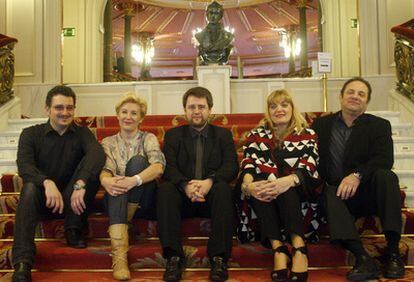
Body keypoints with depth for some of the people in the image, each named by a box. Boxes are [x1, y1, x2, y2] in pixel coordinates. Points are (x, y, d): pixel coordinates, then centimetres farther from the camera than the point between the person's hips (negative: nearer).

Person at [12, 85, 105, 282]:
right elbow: (24, 166, -18)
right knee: (30, 187, -33)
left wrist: (80, 184, -39)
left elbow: (98, 154, -21)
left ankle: (74, 229, -14)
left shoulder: (82, 133, 2)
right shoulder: (31, 134, 0)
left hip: (72, 199, 1)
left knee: (91, 164, -20)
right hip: (42, 200, -1)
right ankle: (22, 262, -41)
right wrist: (47, 182, -40)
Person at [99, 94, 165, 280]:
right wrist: (106, 181, -31)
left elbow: (159, 167, -13)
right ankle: (119, 256, -50)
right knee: (116, 183, -34)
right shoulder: (108, 143, 13)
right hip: (118, 198, 1)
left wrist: (135, 180, -32)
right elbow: (105, 171, -5)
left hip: (143, 200, -1)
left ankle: (126, 221, -17)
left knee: (137, 161, -24)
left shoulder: (148, 138, 6)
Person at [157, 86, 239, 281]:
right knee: (165, 189, -30)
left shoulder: (223, 135, 15)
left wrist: (210, 181, -24)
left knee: (223, 188, -33)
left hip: (211, 196, 0)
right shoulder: (173, 135, 15)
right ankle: (174, 257, -32)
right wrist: (186, 185, -25)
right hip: (183, 195, 1)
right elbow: (168, 167, -2)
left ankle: (219, 257, -31)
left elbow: (232, 167, -1)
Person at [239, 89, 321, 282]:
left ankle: (298, 246, -43)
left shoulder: (307, 135, 8)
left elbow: (308, 167, -9)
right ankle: (278, 248, -41)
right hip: (264, 200, 1)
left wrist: (288, 181, -32)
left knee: (285, 188, -34)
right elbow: (249, 165, -3)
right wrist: (248, 185, -27)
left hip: (298, 190, -1)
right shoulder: (256, 135, 14)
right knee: (259, 183, -32)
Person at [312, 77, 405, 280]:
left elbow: (384, 159, -9)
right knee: (328, 194, -32)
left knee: (385, 176, -30)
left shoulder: (379, 125, 8)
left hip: (368, 193, 0)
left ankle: (393, 252, -29)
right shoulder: (321, 124, 15)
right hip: (338, 195, 1)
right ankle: (362, 258, -43)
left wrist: (357, 175, -28)